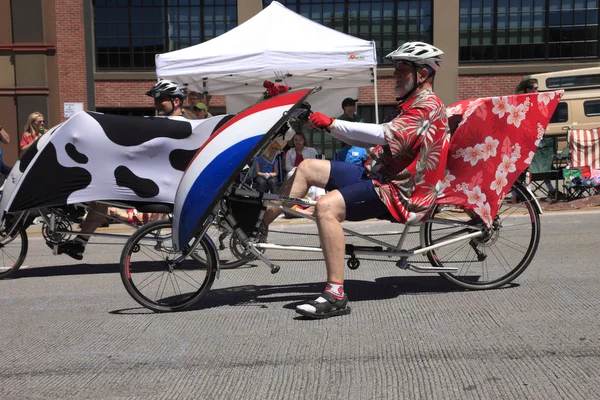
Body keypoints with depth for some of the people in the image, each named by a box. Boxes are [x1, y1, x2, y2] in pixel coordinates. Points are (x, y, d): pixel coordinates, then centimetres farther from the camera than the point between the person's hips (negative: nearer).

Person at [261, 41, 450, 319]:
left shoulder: (428, 105, -10)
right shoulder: (414, 104, 23)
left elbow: (385, 134, -27)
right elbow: (376, 140, 18)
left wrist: (333, 124, -25)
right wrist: (329, 127, 7)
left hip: (399, 192, -10)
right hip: (378, 175, 10)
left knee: (326, 206, -32)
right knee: (308, 168, 5)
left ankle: (336, 296, -28)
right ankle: (258, 226, 10)